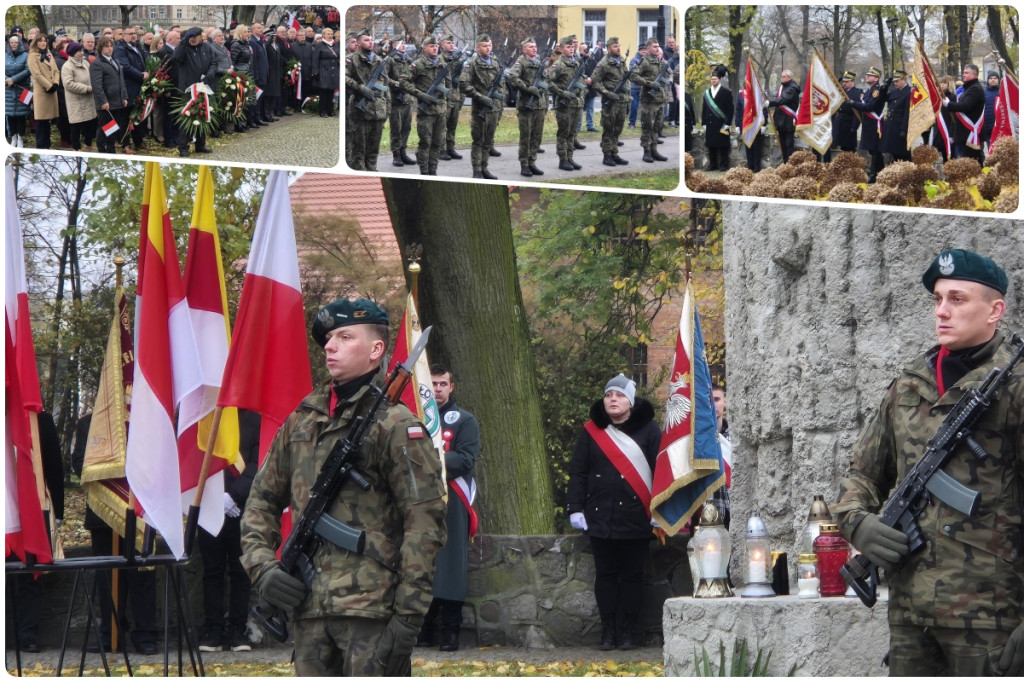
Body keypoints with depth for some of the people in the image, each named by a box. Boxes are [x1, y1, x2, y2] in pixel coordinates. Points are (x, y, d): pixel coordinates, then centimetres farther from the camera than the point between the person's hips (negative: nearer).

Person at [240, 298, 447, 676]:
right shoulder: (302, 421, 15)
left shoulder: (394, 425, -6)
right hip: (309, 611, 7)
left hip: (373, 611, -7)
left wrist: (409, 615, -15)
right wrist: (262, 566, 6)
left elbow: (425, 521, -10)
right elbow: (262, 500, 24)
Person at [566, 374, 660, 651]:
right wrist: (575, 509, -2)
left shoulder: (647, 430, 1)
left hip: (636, 520, -2)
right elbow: (577, 471, 6)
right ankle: (608, 630, 9)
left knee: (632, 575, 4)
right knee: (605, 574, 5)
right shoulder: (592, 431, 6)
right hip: (600, 519, 2)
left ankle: (628, 631, 10)